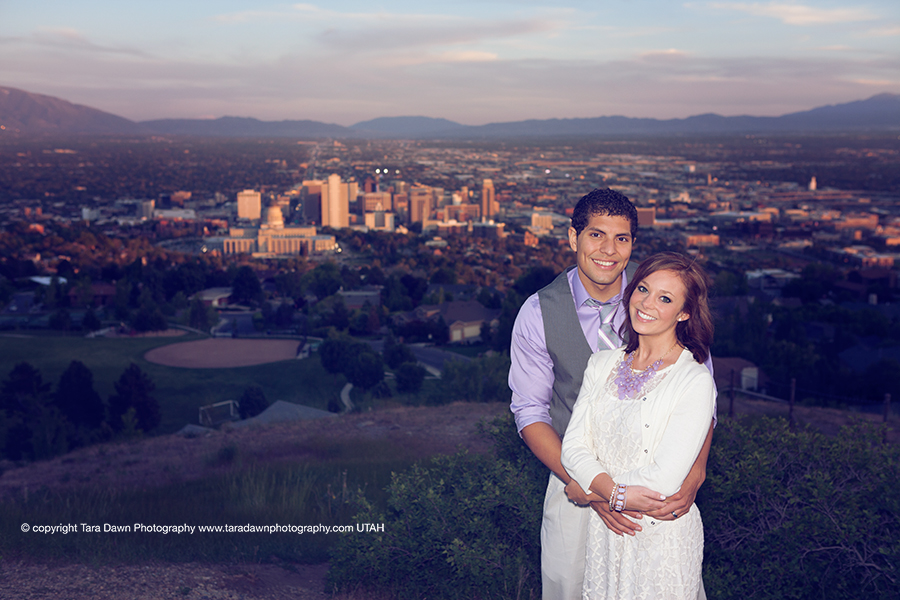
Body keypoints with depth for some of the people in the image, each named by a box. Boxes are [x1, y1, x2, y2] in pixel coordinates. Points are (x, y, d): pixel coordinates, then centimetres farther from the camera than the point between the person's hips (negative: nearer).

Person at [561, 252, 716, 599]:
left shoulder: (695, 381, -15)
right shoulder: (601, 365, 2)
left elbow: (662, 480, -21)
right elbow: (574, 447, -4)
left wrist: (592, 484, -11)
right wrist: (615, 492, -21)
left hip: (663, 538, -4)